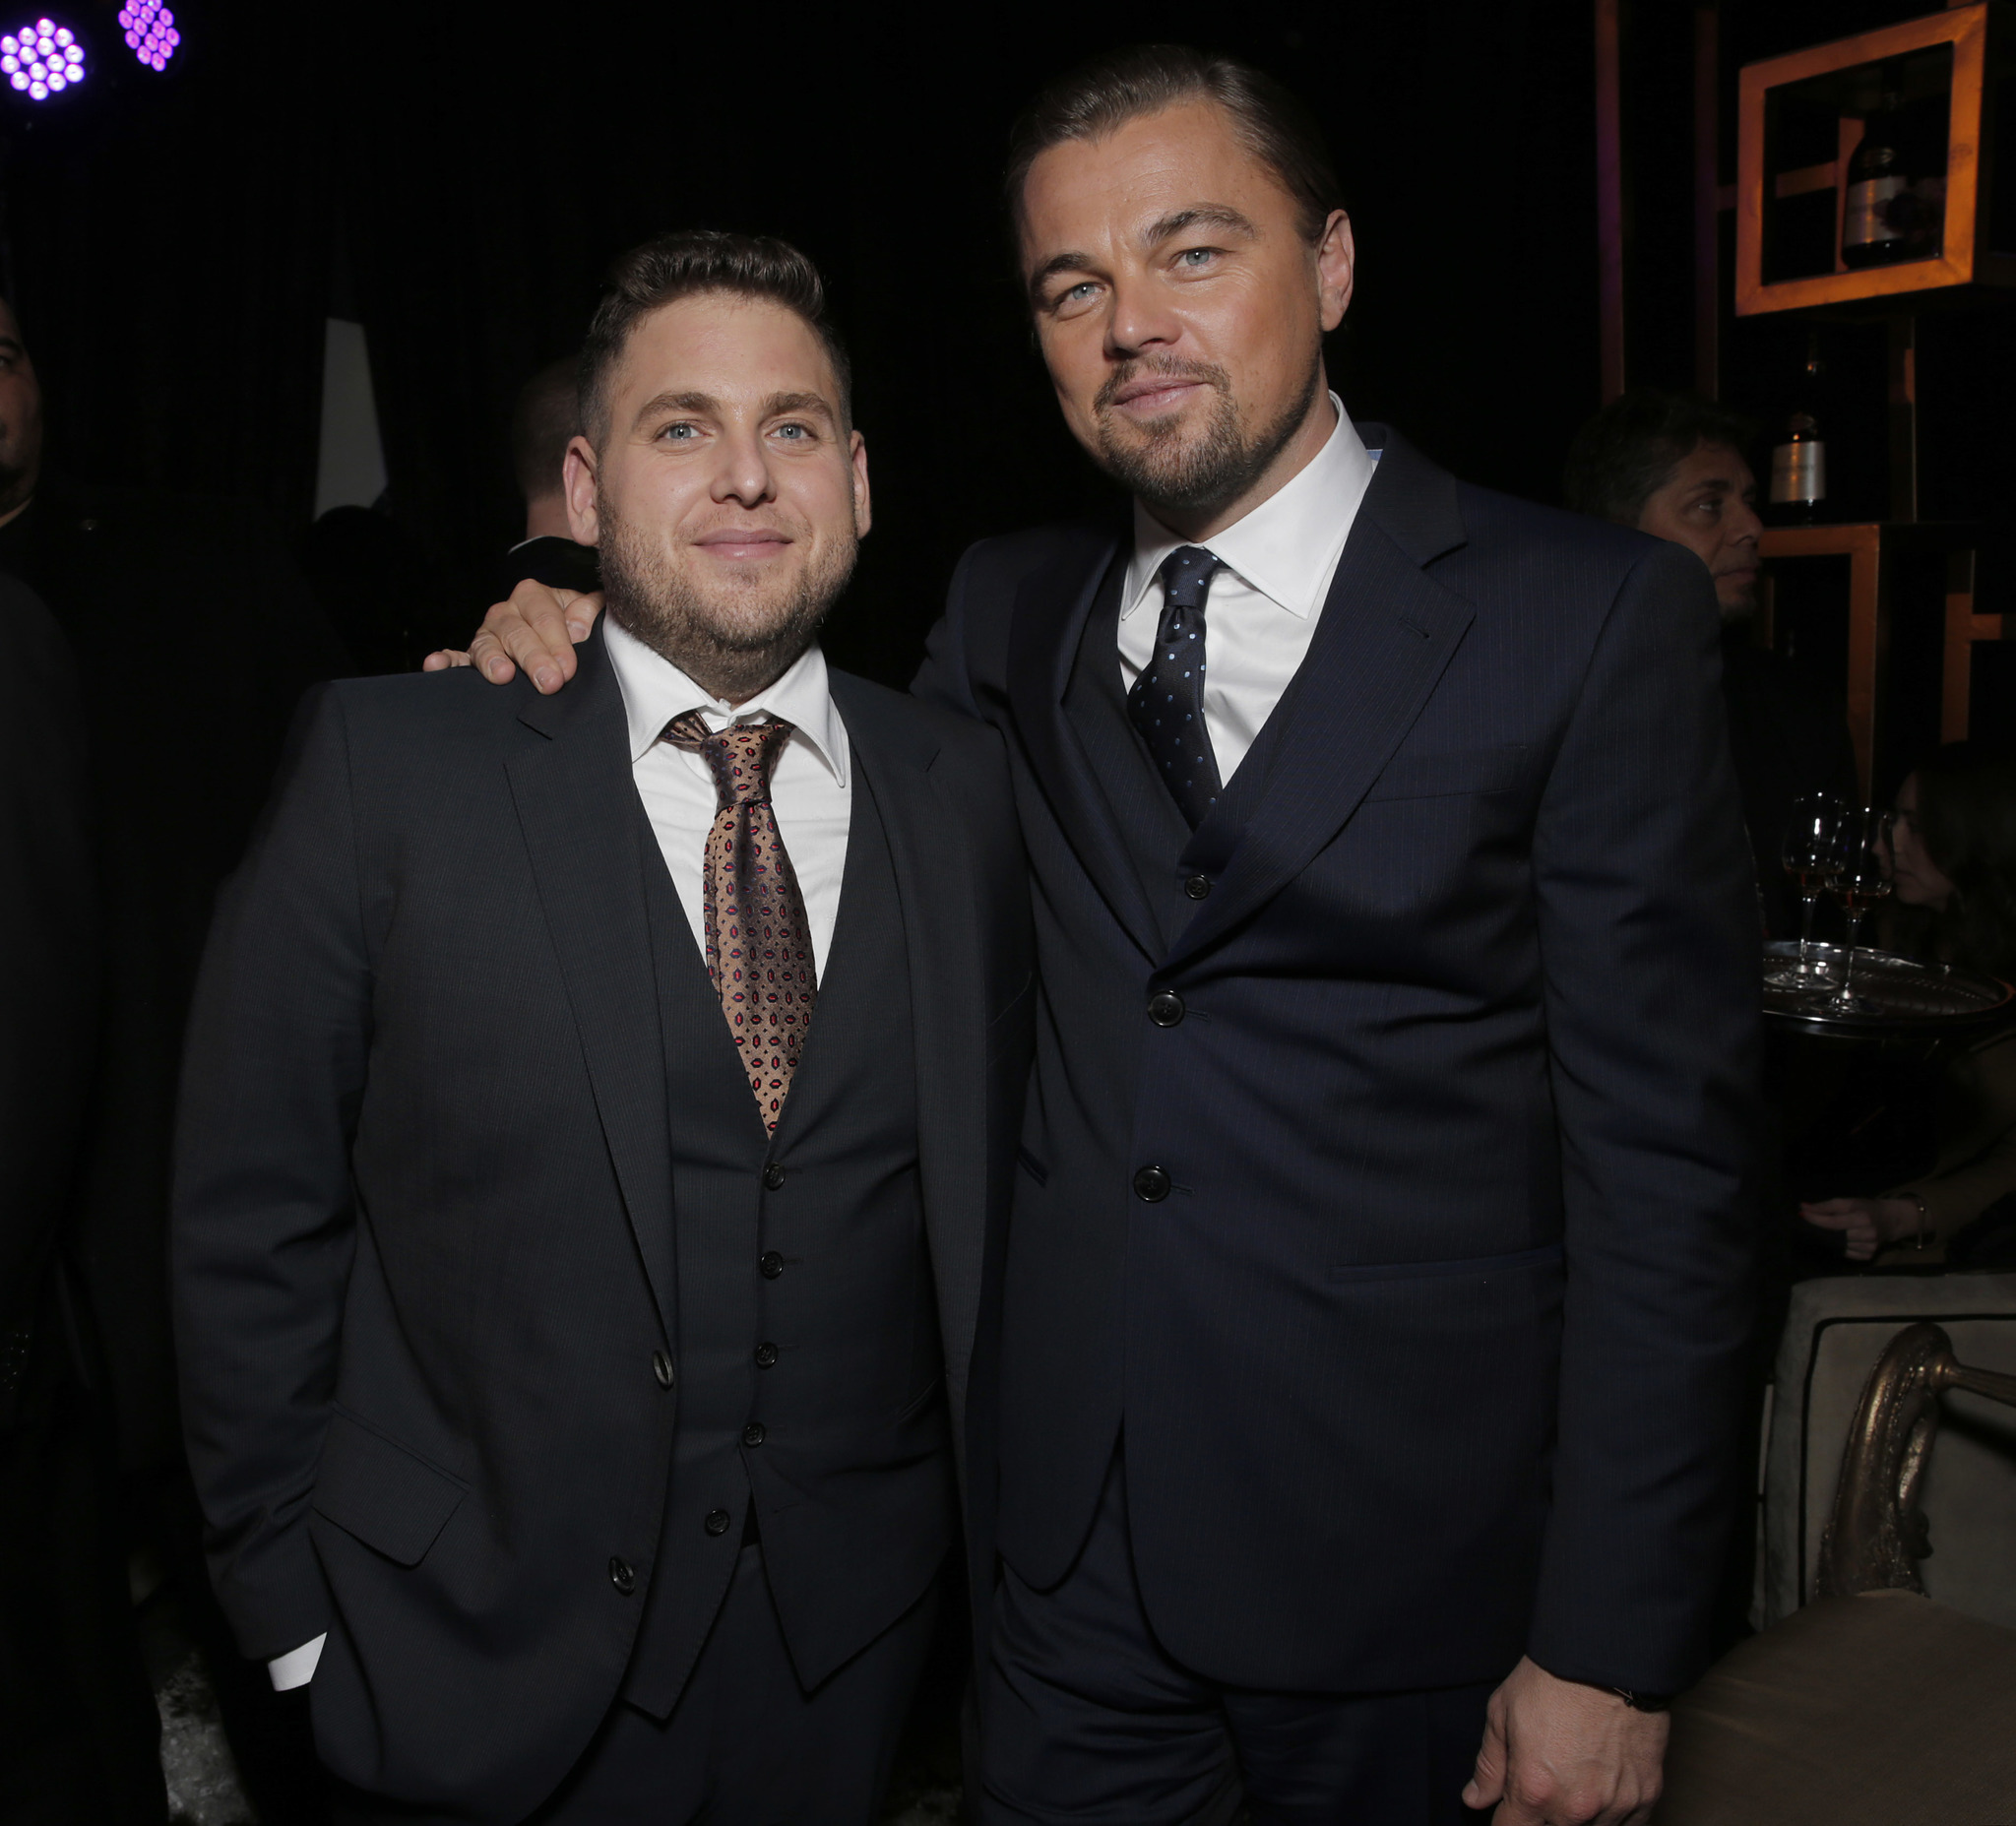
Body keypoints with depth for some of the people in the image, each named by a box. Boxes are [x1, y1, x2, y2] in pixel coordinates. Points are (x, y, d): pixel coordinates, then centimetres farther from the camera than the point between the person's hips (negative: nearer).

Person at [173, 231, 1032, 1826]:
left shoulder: (964, 789, -1)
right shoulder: (387, 767, -9)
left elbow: (996, 1175, 4)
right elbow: (255, 1215, -6)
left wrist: (991, 1544, 4)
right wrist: (297, 1609, -4)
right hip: (480, 1661, -2)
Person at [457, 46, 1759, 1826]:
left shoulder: (1592, 614, -10)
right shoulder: (1009, 614, 4)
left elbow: (1663, 1156, -11)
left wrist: (1611, 1647, -12)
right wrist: (587, 657, -2)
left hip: (1408, 1561, -3)